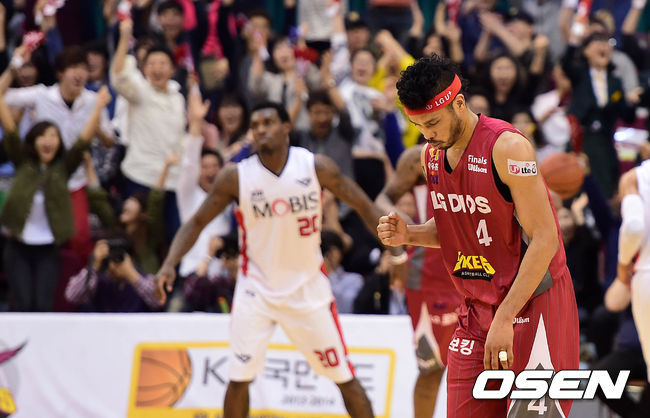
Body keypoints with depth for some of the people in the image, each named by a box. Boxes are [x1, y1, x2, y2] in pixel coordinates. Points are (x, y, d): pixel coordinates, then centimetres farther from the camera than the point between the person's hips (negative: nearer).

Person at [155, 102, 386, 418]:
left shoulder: (316, 167, -9)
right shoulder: (236, 176, -10)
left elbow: (363, 206, 0)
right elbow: (197, 222, -3)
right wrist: (170, 263, -17)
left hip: (308, 287, 0)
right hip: (257, 288, 0)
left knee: (343, 375, 3)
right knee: (239, 377, -9)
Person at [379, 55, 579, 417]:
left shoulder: (507, 147, -18)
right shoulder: (431, 154, 6)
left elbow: (544, 240, -20)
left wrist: (505, 319, -23)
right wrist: (409, 235, -2)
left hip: (532, 302, -7)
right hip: (476, 309, 7)